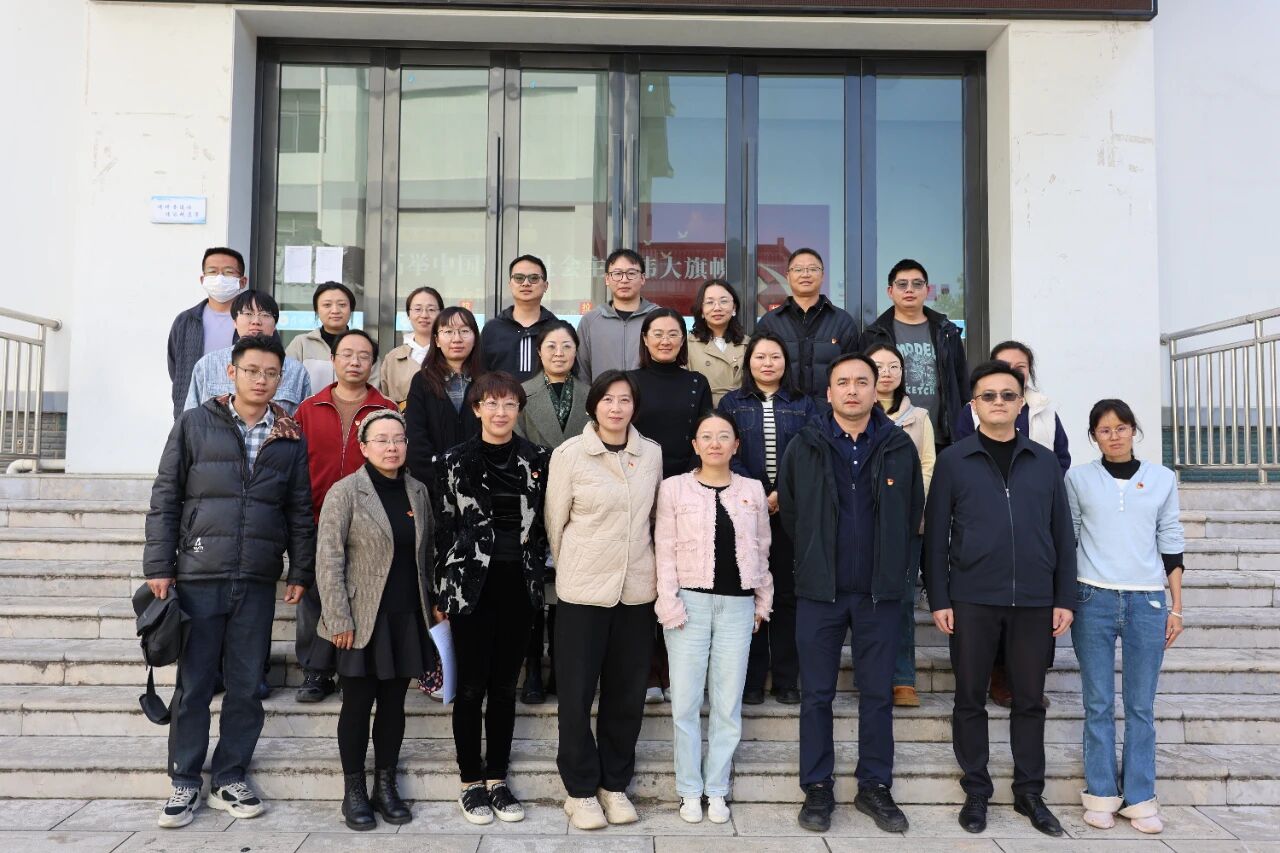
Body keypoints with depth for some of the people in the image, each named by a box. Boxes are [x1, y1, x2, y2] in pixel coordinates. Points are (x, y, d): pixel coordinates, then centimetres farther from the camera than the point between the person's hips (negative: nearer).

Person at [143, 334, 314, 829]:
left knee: (246, 686, 7)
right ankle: (185, 783, 18)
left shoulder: (291, 439, 8)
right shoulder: (194, 425, 2)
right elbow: (165, 498, 1)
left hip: (257, 583, 2)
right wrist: (159, 567, -4)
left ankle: (230, 779, 20)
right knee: (193, 685, 4)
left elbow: (300, 511, 11)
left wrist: (301, 573, 7)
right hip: (198, 577, -2)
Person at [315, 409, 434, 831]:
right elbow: (328, 560, -10)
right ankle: (353, 790, 17)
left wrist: (428, 608, 9)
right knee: (358, 704, 4)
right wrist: (338, 619, -14)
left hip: (407, 618, 4)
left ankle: (386, 785, 23)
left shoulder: (418, 491, 8)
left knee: (393, 703, 11)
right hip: (363, 619, -4)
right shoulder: (344, 492, -7)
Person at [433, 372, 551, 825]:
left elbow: (545, 524, 9)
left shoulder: (537, 460, 3)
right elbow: (443, 528, 0)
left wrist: (536, 574, 3)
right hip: (471, 586, -2)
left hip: (519, 587, 2)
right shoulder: (456, 461, -2)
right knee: (471, 688, 4)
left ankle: (498, 779, 22)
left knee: (505, 687, 10)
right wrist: (441, 593, -2)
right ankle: (471, 783, 18)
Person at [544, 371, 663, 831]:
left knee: (627, 693, 10)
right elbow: (555, 523, 1)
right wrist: (572, 571, 8)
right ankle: (581, 789, 19)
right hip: (583, 590, -3)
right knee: (577, 693, 4)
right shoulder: (569, 453, -7)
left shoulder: (652, 452, 2)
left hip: (637, 589, 3)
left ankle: (614, 784, 26)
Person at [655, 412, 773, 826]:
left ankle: (717, 790, 19)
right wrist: (669, 602, -9)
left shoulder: (753, 490, 8)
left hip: (737, 605, 2)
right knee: (685, 702, 3)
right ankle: (690, 790, 17)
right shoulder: (674, 488, 1)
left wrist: (763, 601, 11)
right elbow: (665, 550, -1)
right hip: (690, 602, -2)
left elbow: (762, 550, 12)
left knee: (728, 704, 7)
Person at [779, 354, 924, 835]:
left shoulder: (900, 447, 3)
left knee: (878, 694, 9)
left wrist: (893, 566, 7)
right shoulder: (804, 448, 1)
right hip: (819, 591, -1)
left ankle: (875, 787, 22)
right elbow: (789, 512, 8)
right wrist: (814, 561, 8)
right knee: (817, 695, 6)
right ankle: (817, 789, 17)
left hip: (879, 592, 1)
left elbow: (914, 513, 10)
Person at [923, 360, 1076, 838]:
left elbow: (1062, 534, 9)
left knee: (1029, 699, 10)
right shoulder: (953, 460, 2)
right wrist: (938, 598, -4)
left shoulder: (1044, 462, 8)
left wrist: (1065, 598, 4)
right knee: (970, 699, 7)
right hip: (972, 600, -1)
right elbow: (936, 535, 1)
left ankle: (1029, 793, 23)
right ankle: (976, 792, 20)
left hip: (1034, 601, 2)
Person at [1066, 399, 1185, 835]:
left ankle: (1140, 798, 12)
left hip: (1147, 601, 1)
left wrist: (1176, 607, 7)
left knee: (1141, 706, 3)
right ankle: (1101, 794, 13)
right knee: (1098, 704, 4)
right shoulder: (1078, 478, 5)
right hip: (1092, 600, -1)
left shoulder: (1161, 478, 7)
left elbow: (1170, 545, 10)